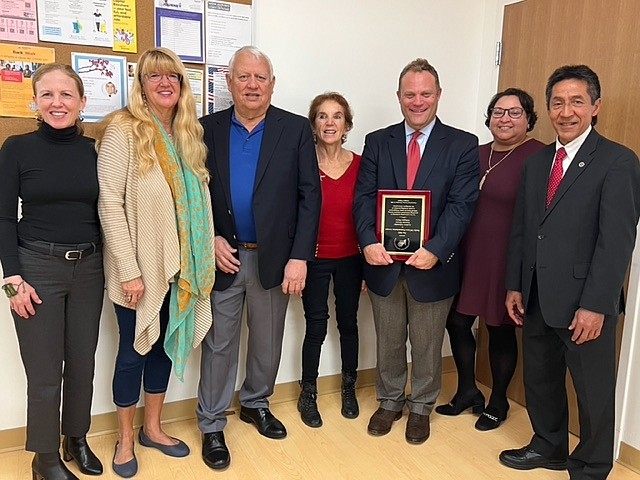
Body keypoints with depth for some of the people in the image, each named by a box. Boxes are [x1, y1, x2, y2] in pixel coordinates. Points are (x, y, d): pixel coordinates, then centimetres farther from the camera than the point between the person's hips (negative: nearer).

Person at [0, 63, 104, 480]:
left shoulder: (94, 150, 4)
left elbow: (103, 212, 8)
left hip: (89, 267, 3)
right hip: (37, 267, -3)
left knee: (83, 363, 13)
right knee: (45, 372, 3)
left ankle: (77, 440, 34)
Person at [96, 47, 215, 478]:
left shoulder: (187, 134, 7)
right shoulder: (123, 131, -11)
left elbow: (197, 200, 8)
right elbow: (110, 204, -15)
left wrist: (202, 260, 2)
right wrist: (129, 271, -18)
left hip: (178, 264, 6)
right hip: (139, 267, -5)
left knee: (165, 344, 16)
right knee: (134, 350, 8)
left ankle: (153, 428, 35)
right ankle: (125, 439, 30)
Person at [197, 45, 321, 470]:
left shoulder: (296, 129, -2)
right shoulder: (208, 129, 1)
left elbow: (310, 195, -5)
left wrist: (300, 257, -11)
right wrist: (211, 239, -9)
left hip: (275, 257, 1)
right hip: (223, 256, 0)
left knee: (268, 341, 16)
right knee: (218, 344, 9)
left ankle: (256, 404, 40)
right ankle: (212, 424, 26)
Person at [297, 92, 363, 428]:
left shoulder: (360, 165, -2)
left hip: (350, 259, 2)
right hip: (315, 259, -2)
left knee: (348, 323, 15)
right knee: (316, 328, 6)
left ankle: (349, 388, 36)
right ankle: (308, 395, 27)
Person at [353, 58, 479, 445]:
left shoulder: (463, 145, -3)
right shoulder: (377, 142, 4)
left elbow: (461, 205, -11)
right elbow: (364, 198, -3)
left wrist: (435, 250, -24)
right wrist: (369, 242, -19)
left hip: (432, 264, -2)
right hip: (384, 261, 2)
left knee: (427, 345, 15)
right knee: (388, 342, 18)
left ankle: (421, 407, 37)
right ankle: (390, 401, 40)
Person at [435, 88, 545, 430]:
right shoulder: (476, 153, 9)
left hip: (505, 263, -5)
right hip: (467, 258, 6)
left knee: (501, 331, 9)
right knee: (457, 323, 10)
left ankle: (498, 402, 32)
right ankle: (467, 391, 34)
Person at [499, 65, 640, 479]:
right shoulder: (537, 162, 11)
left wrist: (595, 305, -19)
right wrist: (515, 286, 8)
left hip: (584, 304, -6)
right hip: (537, 299, 6)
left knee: (594, 392, 11)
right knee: (540, 379, 19)